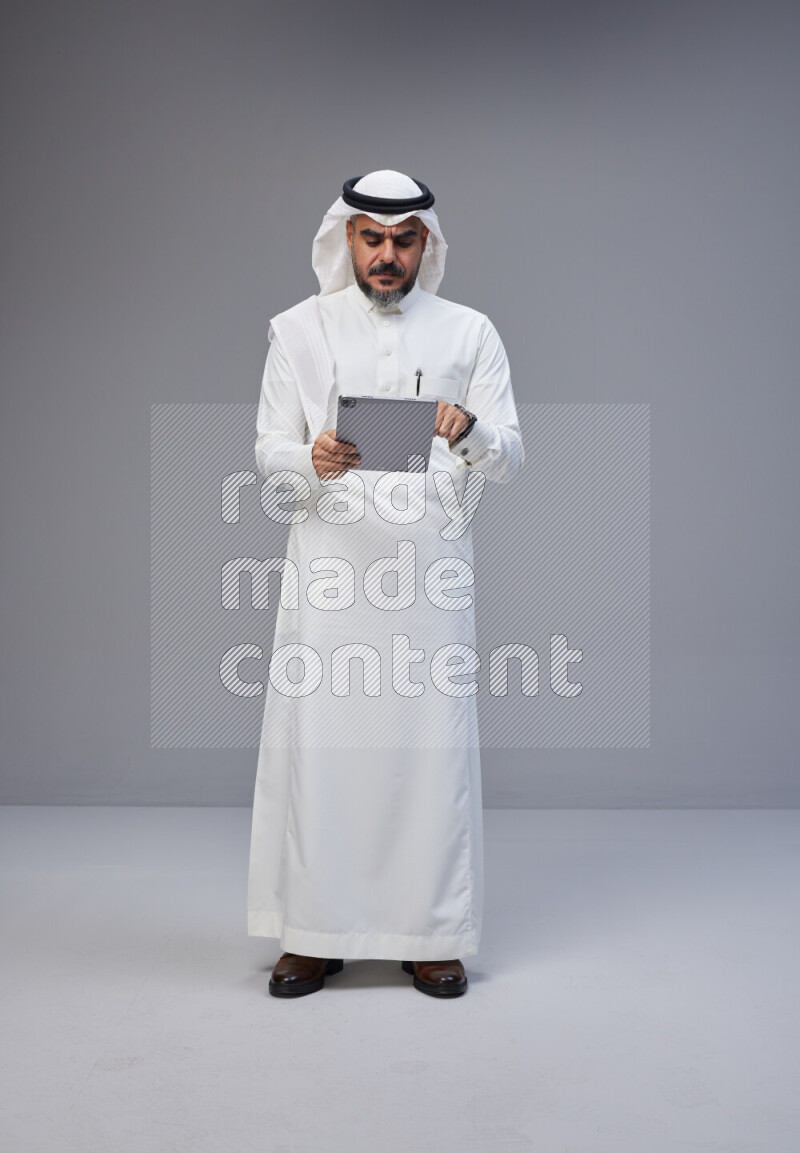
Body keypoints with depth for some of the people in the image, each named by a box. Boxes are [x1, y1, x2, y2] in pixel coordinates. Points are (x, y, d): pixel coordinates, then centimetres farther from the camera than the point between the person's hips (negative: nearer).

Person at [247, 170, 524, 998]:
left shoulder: (470, 333, 9)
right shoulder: (299, 330, 9)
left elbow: (511, 460, 3)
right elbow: (269, 453, 6)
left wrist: (472, 432, -19)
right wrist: (312, 462, -17)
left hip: (430, 572, 0)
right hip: (328, 567, 0)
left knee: (433, 745, 1)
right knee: (315, 741, -1)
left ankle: (429, 935, 15)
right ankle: (314, 933, 14)